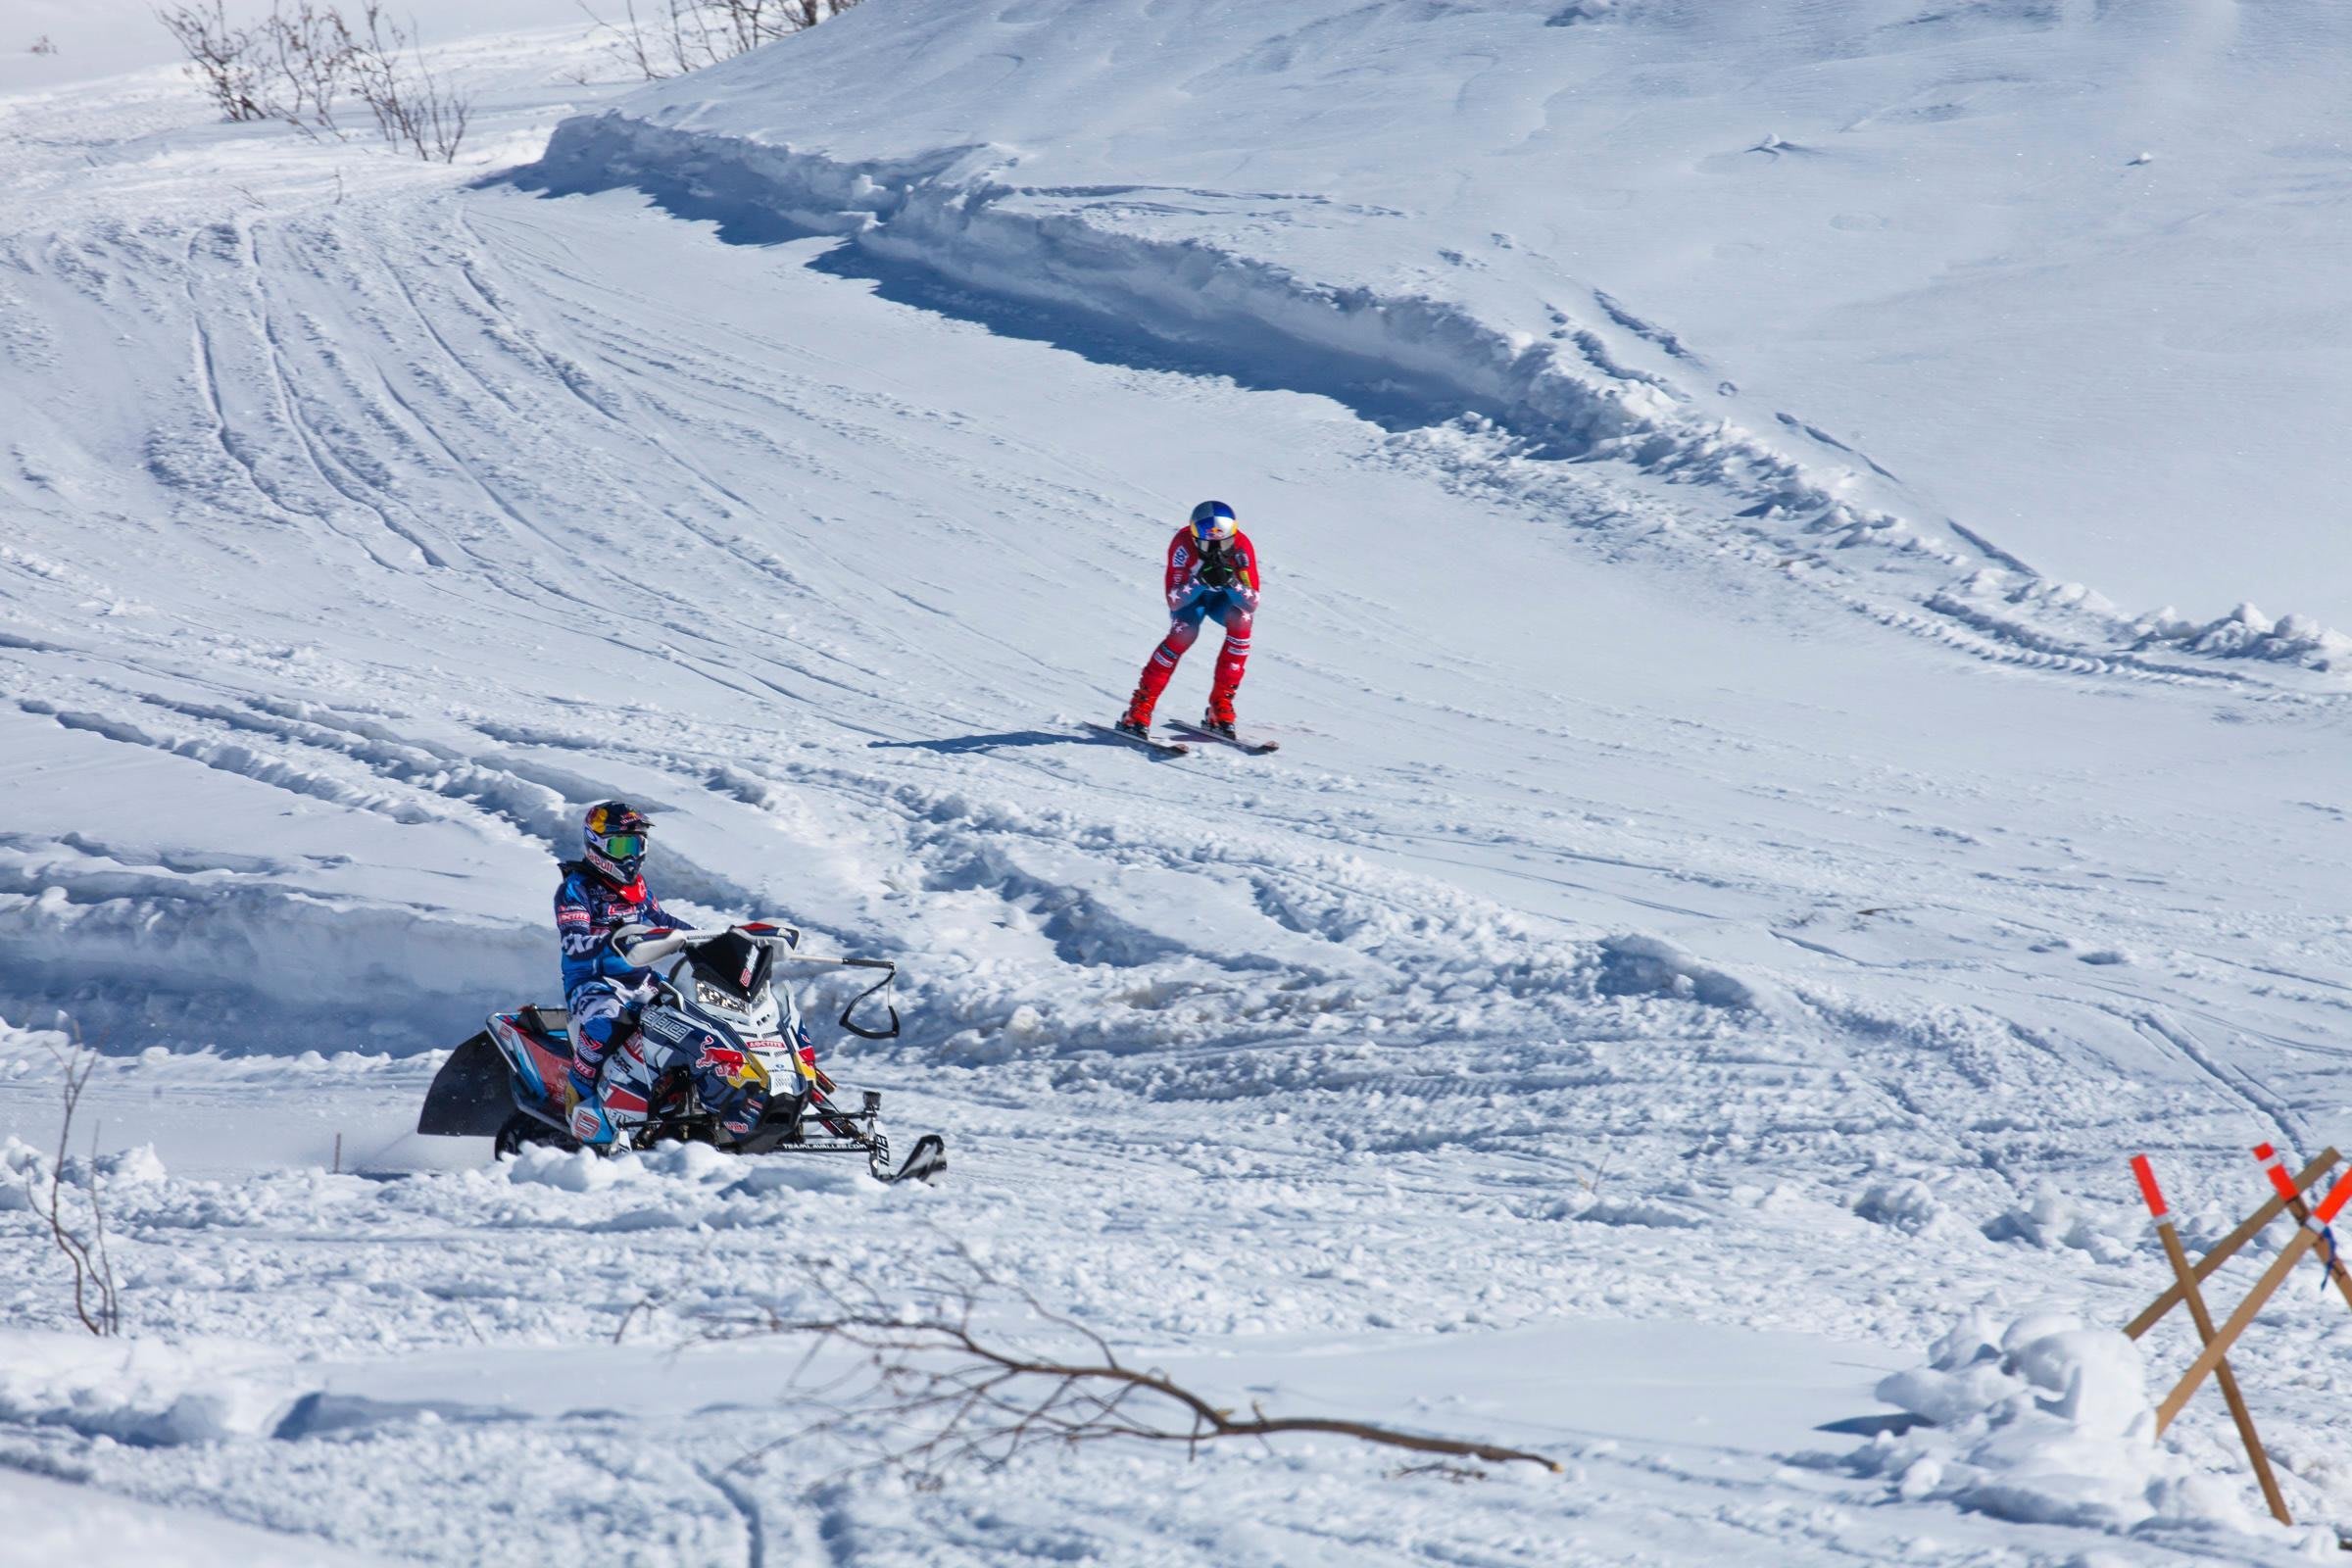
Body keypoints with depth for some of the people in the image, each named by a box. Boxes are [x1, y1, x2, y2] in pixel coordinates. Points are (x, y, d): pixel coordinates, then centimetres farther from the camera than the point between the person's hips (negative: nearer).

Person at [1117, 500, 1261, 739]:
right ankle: (1141, 706, -21)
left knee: (1241, 620, -30)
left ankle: (1220, 705, -19)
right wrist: (1200, 580, -49)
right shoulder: (1183, 544, -34)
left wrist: (1230, 582, -48)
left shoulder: (1241, 546, -31)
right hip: (1190, 594, -1)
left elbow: (1252, 604, -30)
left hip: (1224, 596, 1)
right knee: (1184, 632, -31)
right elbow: (1174, 602, -34)